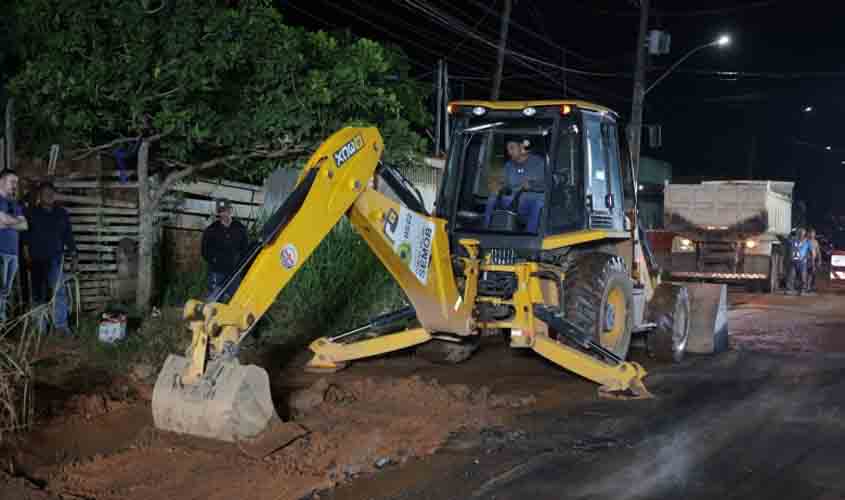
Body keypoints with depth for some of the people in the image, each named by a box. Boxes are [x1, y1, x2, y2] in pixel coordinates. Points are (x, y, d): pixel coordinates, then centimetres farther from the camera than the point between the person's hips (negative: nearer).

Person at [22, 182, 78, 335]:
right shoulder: (31, 213, 5)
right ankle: (40, 327, 11)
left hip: (55, 258, 0)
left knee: (58, 291, -10)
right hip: (36, 259, 0)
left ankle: (61, 325, -7)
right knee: (38, 293, 4)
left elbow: (68, 236, 11)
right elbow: (25, 235, 2)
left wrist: (74, 256, 6)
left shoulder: (62, 214, 9)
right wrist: (26, 254, -8)